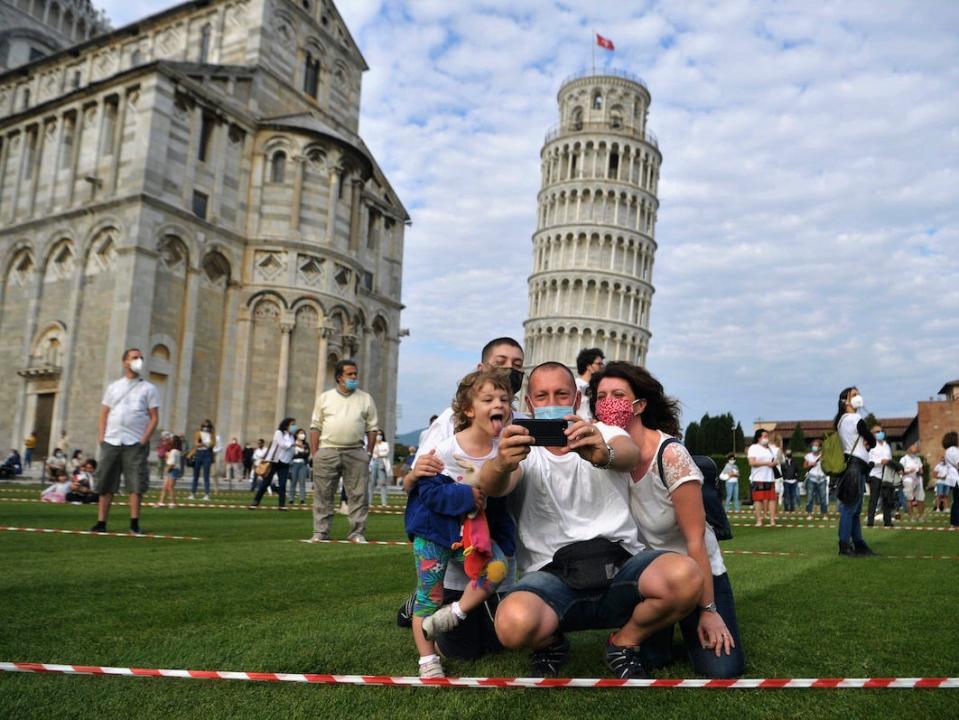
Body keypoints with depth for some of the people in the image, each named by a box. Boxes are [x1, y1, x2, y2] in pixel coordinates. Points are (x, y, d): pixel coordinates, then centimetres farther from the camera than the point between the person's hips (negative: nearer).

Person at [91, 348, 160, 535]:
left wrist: (144, 440, -10)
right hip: (111, 442, 3)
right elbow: (104, 415, 14)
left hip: (135, 443, -3)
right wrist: (101, 438, 1)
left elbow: (154, 418, 1)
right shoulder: (113, 387, 15)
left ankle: (134, 523, -1)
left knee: (136, 484, -7)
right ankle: (101, 522, 11)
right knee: (105, 484, 4)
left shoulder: (148, 388, 6)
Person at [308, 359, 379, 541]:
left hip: (356, 453, 0)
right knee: (323, 494, 3)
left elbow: (372, 428, 8)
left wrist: (368, 453, 0)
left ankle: (357, 532, 8)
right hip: (327, 451, 0)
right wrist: (315, 454, -1)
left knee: (358, 494, 0)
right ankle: (320, 532, 11)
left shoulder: (366, 399, 8)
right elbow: (315, 428, 7)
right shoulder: (324, 398, 8)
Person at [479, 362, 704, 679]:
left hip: (620, 565, 2)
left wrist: (604, 455, -41)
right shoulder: (520, 446, 8)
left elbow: (630, 455, -15)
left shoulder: (604, 435, 10)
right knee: (513, 624, -33)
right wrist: (500, 464, -41)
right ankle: (552, 645, 6)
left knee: (685, 577, -29)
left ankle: (624, 642, 2)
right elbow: (493, 487, -15)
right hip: (551, 574, -1)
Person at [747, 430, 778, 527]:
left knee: (772, 499, -1)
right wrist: (766, 463, -15)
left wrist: (774, 463, -2)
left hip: (770, 478, 5)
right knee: (758, 499, -5)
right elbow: (752, 462, -12)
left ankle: (772, 520, 0)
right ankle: (759, 521, -1)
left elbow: (776, 461, 22)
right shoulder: (753, 448, -1)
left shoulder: (771, 448, 20)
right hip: (758, 479, -5)